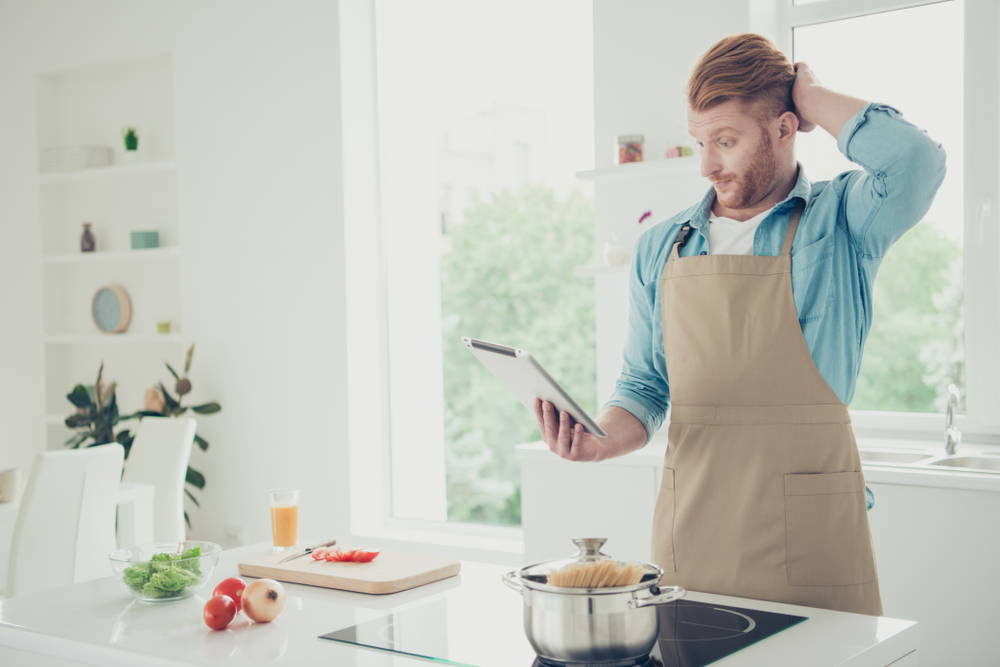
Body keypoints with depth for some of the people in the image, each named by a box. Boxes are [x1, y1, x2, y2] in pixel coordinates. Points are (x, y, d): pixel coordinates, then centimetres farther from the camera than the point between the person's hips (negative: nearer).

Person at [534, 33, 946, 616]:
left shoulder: (841, 220, -1)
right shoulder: (661, 246, 9)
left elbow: (915, 159, -22)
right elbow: (645, 388, 12)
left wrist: (809, 94, -7)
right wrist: (601, 442, -9)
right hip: (689, 531, 3)